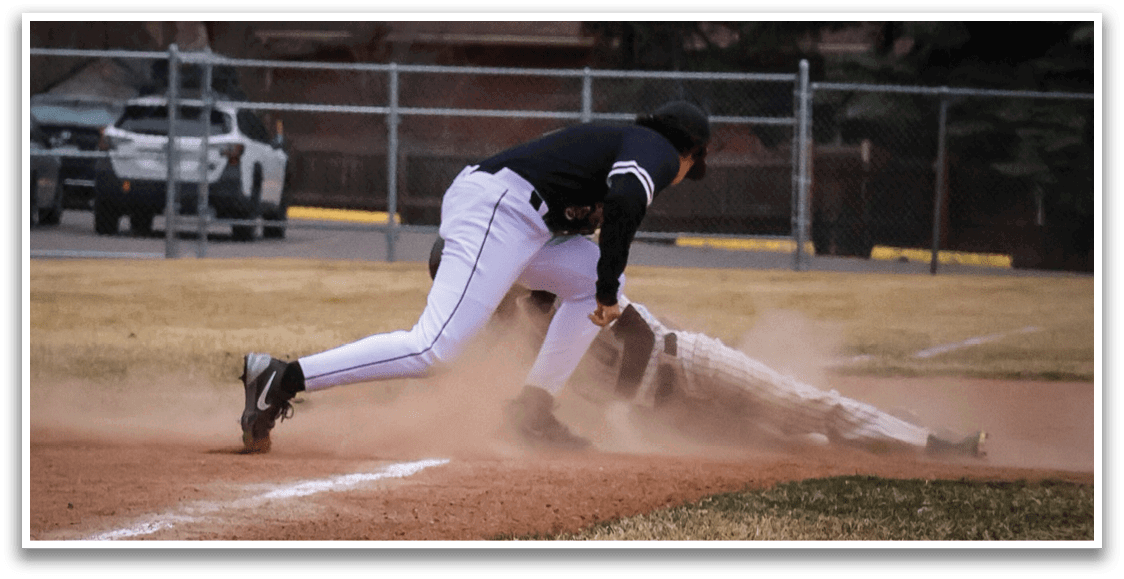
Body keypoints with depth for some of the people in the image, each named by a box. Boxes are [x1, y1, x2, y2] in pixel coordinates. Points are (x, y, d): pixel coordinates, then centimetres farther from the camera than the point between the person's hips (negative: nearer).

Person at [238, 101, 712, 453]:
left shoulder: (612, 139, 34)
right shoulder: (660, 153, 6)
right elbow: (623, 201, -15)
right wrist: (607, 293, -9)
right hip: (497, 211, -10)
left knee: (590, 275, 21)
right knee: (433, 349, -18)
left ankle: (533, 411, 15)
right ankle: (283, 379, -27)